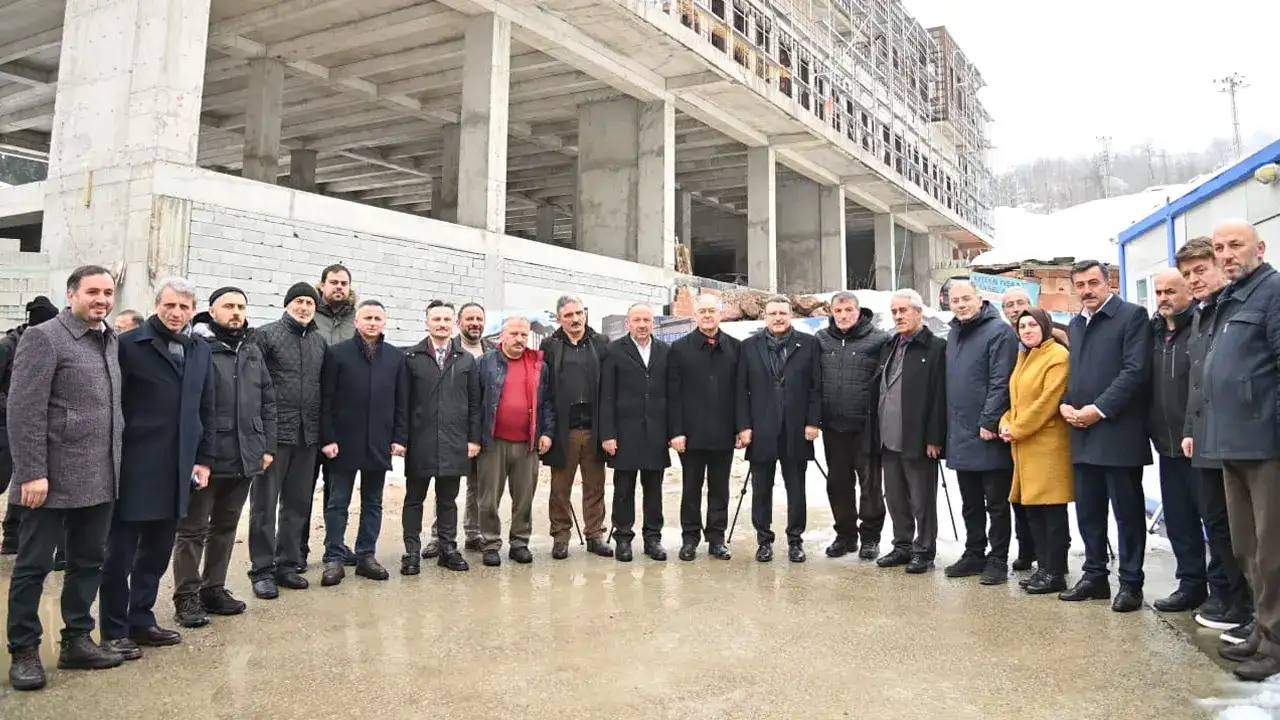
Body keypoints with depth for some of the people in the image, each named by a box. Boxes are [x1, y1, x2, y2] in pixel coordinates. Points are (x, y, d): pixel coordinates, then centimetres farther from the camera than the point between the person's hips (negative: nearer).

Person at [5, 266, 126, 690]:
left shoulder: (111, 341, 12)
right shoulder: (44, 338, -9)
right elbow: (24, 411, -14)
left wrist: (115, 465, 12)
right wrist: (31, 473, -17)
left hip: (99, 479, 7)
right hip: (54, 478, -7)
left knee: (88, 562, 14)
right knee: (33, 566, 6)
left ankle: (77, 640, 26)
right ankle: (24, 651, 18)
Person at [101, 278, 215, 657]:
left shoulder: (201, 350, 11)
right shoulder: (130, 345, -6)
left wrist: (204, 459, 10)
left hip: (177, 470, 5)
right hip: (135, 466, -5)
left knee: (157, 551, 14)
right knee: (120, 552, 4)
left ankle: (141, 620, 27)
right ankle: (114, 630, 15)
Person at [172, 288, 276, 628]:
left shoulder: (252, 351, 12)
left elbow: (267, 401, 15)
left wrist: (267, 446, 9)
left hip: (244, 457, 6)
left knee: (226, 527, 16)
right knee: (193, 529, 5)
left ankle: (213, 588, 28)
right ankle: (186, 597, 15)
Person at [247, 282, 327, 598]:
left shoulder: (319, 343, 13)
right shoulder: (266, 335, -2)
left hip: (308, 435, 5)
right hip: (274, 432, -5)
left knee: (298, 505, 11)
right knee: (265, 505, 2)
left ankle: (287, 564, 22)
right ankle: (262, 569, 10)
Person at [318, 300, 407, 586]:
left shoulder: (396, 357, 7)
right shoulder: (337, 353, -1)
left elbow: (402, 402, 7)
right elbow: (326, 400, -3)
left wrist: (399, 438, 0)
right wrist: (327, 438, -9)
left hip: (379, 443, 3)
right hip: (345, 441, -2)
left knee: (373, 503, 10)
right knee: (338, 503, 4)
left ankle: (366, 556, 18)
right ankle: (334, 559, 11)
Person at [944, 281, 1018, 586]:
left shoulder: (999, 331, -10)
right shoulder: (954, 334, 15)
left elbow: (1000, 382, -17)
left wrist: (989, 422, -20)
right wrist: (950, 426, 14)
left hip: (988, 435, -8)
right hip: (960, 435, 8)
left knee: (996, 503, 3)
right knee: (970, 503, 16)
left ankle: (997, 560, 12)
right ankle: (974, 554, 26)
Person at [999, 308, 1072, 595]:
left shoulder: (1057, 355, -8)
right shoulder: (1024, 357, 18)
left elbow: (1049, 400, -16)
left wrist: (1017, 429, -12)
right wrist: (1006, 423, 3)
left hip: (1048, 443, -8)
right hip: (1024, 445, 9)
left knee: (1053, 510, -3)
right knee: (1032, 510, 11)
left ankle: (1055, 573, 4)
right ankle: (1043, 567, 19)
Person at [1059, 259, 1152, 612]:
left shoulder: (1132, 316, -4)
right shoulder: (1074, 325, 18)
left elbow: (1136, 371, -13)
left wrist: (1099, 409, -17)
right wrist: (1064, 404, 2)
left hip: (1118, 432, -7)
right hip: (1082, 434, 7)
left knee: (1128, 512, 2)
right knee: (1088, 512, 12)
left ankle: (1130, 583, 11)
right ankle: (1095, 575, 23)